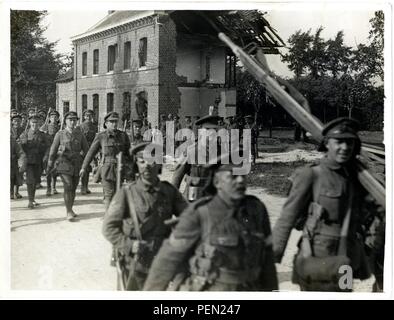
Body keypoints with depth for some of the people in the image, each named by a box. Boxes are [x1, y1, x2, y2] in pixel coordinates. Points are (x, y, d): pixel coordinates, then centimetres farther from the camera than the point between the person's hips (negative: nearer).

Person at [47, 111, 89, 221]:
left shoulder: (79, 134, 6)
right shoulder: (60, 134, 0)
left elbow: (86, 149, 11)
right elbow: (53, 150, 5)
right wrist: (49, 166, 8)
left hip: (76, 165, 3)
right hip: (64, 164, -3)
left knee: (73, 188, 10)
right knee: (68, 187, -14)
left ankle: (70, 209, 27)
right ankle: (69, 213, -11)